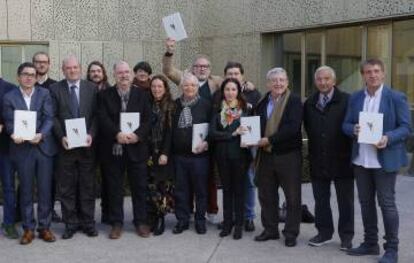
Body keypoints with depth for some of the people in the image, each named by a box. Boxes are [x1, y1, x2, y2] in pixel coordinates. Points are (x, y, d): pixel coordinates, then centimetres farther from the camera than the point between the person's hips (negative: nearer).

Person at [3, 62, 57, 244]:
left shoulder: (44, 94, 4)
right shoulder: (9, 97, 4)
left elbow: (49, 118, -5)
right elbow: (9, 121, -2)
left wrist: (41, 135, -21)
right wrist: (14, 134, -22)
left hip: (44, 146, 0)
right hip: (22, 149, 0)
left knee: (45, 189, 5)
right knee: (26, 190, 7)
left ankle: (44, 227, 17)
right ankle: (28, 228, 17)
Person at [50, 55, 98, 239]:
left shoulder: (92, 88, 6)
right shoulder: (55, 89, 4)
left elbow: (96, 115, 2)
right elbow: (53, 116, 0)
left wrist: (91, 135, -12)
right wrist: (61, 137, -12)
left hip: (87, 144, 0)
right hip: (65, 145, 0)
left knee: (87, 186, 6)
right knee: (67, 188, 4)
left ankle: (88, 223, 16)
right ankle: (70, 224, 14)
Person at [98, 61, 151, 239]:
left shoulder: (142, 95, 7)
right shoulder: (105, 95, 5)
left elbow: (147, 120, -1)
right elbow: (103, 119, -7)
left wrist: (137, 135, -18)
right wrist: (117, 134, -22)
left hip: (136, 148, 1)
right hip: (113, 149, 0)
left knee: (139, 187, 7)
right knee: (114, 188, 7)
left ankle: (140, 222, 19)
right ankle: (116, 223, 18)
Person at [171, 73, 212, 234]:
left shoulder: (205, 105, 0)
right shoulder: (175, 105, 8)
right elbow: (170, 128, 9)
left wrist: (207, 142, -14)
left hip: (199, 154, -2)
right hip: (179, 154, 3)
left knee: (200, 189, 6)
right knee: (181, 189, 9)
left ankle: (200, 220, 19)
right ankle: (182, 220, 20)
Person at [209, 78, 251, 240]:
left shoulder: (245, 109, 0)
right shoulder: (218, 110, 4)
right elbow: (212, 133, -7)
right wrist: (233, 133, -15)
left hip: (240, 154, -2)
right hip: (222, 155, 2)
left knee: (239, 188, 5)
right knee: (226, 188, 11)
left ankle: (239, 224, 13)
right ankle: (227, 223, 20)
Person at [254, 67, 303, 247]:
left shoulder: (294, 101, -8)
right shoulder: (262, 103, 12)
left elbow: (293, 127, -19)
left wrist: (269, 140, -19)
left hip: (288, 155, -5)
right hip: (266, 155, 6)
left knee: (292, 197, 3)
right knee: (266, 195, 13)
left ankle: (291, 233, 15)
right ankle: (270, 230, 27)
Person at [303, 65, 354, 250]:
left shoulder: (346, 101, -8)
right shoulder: (309, 104, 8)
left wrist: (351, 152, -9)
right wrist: (313, 150, 7)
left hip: (341, 159, -4)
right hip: (318, 160, 4)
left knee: (345, 201, 7)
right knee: (321, 200, 12)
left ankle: (346, 236, 18)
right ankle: (324, 232, 25)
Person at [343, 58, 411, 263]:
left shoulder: (396, 98, -4)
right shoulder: (355, 98, 9)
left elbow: (406, 127, -6)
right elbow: (346, 125, 10)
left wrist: (388, 138, -22)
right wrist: (354, 129, -13)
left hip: (385, 160, -5)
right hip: (361, 160, 5)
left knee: (387, 204, -1)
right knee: (366, 202, 13)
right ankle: (370, 243, 27)